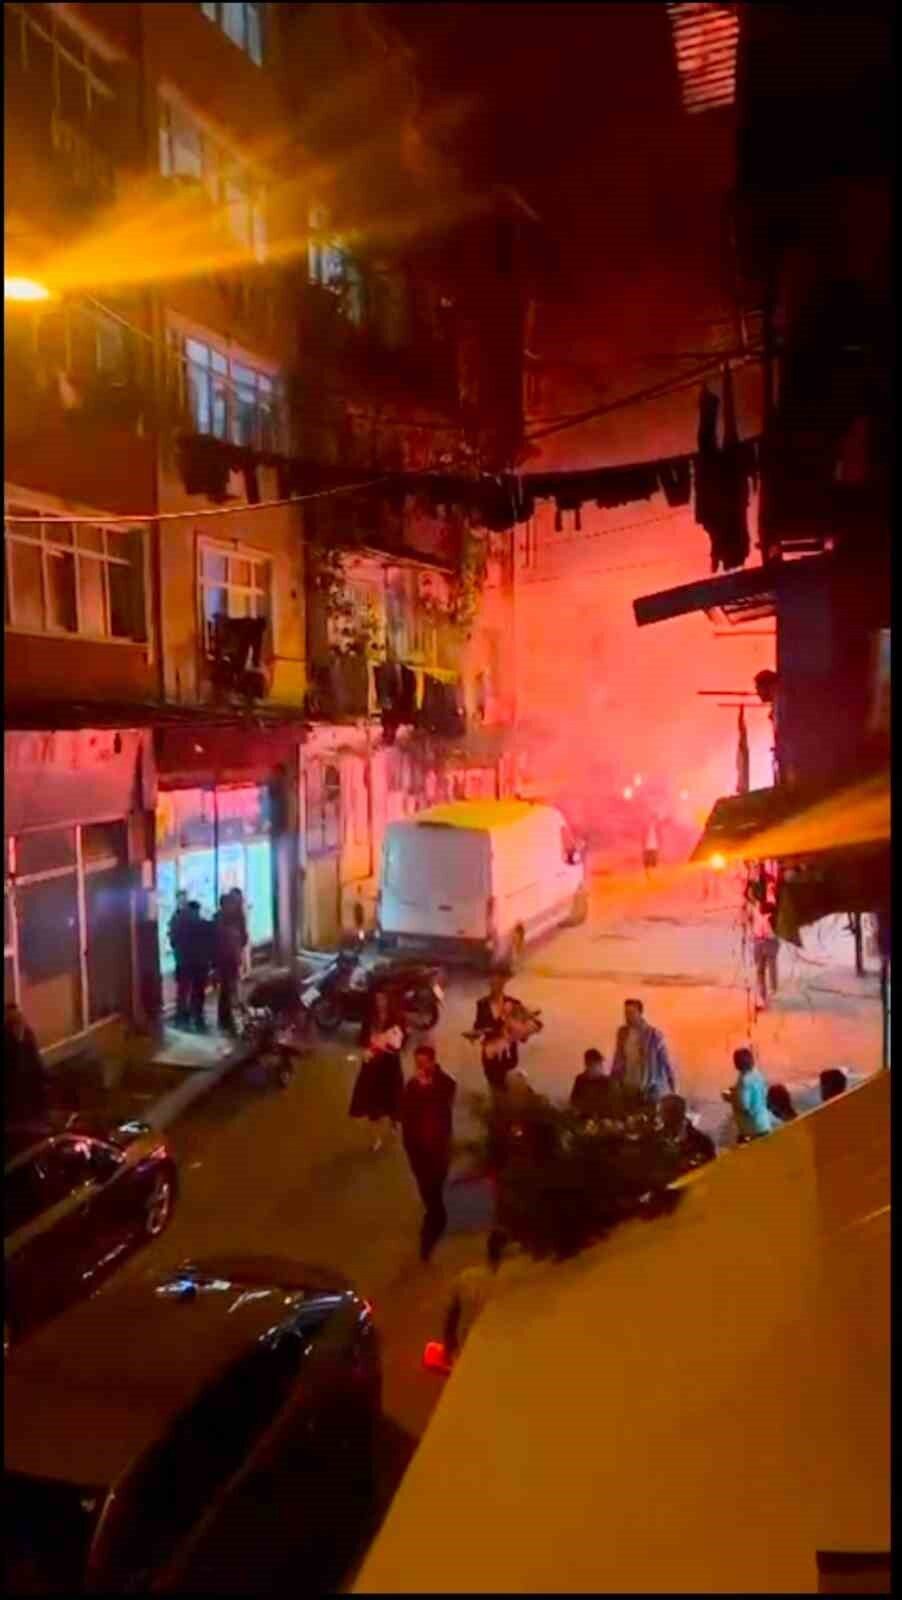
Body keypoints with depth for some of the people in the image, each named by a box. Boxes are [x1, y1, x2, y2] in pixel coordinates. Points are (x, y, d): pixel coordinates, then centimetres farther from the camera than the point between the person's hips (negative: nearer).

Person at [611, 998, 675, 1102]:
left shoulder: (654, 1034, -10)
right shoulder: (622, 1032, 3)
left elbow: (665, 1062, -7)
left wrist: (672, 1087, -7)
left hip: (649, 1089, -4)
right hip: (628, 1088, 4)